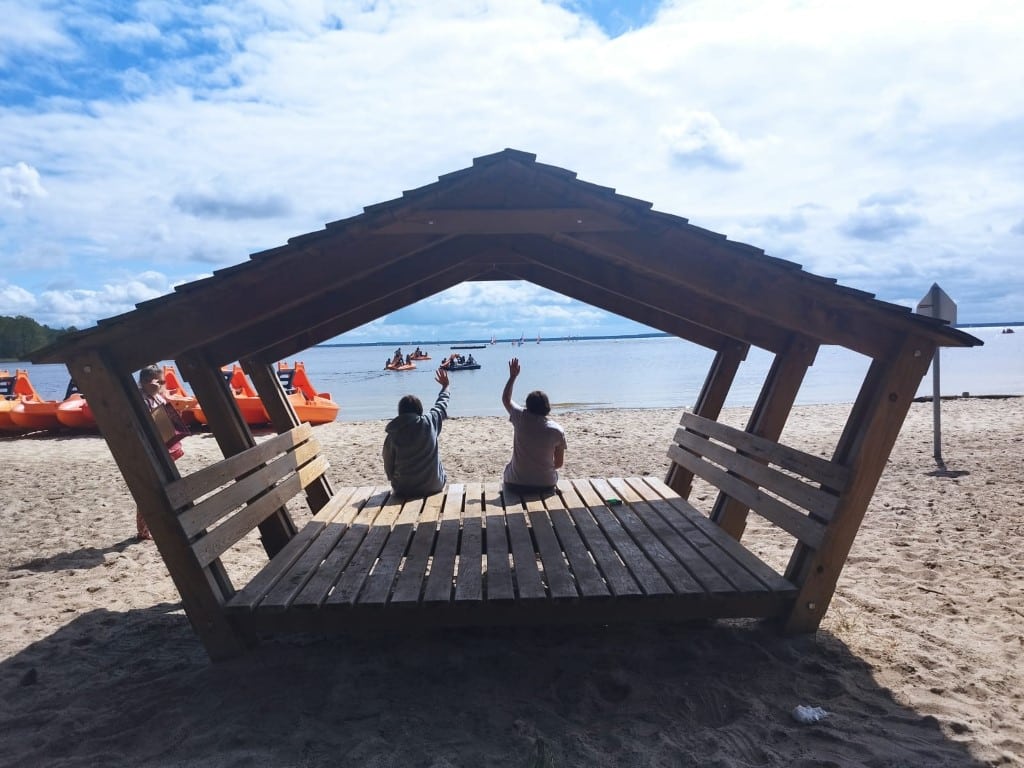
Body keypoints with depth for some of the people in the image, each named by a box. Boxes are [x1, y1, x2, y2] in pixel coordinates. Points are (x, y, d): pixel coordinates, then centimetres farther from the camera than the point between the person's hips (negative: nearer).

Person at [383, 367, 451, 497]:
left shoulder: (392, 435, -11)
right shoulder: (430, 423, -10)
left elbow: (388, 468, -2)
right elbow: (442, 405, 11)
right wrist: (445, 386, 31)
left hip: (404, 490, 1)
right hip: (433, 486, -1)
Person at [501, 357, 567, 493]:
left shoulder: (520, 418, -10)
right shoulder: (557, 431, -9)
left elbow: (505, 399, 11)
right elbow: (559, 463, 0)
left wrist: (513, 376, 17)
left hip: (516, 485, -1)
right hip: (546, 485, 1)